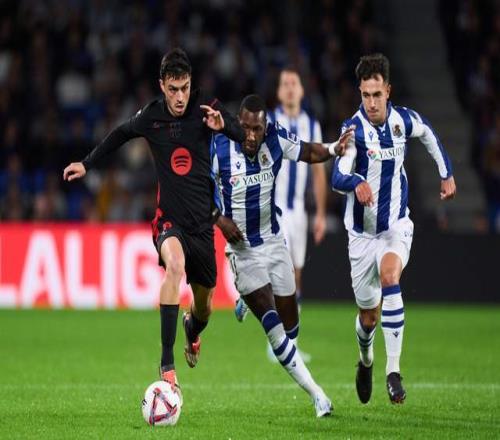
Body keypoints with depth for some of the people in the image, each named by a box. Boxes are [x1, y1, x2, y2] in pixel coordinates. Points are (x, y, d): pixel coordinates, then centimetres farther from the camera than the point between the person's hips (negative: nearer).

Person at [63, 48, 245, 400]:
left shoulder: (206, 108, -5)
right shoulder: (151, 116, -1)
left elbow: (248, 139, -14)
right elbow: (122, 134, 20)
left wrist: (223, 125, -33)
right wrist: (88, 163, 23)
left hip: (203, 221, 1)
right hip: (169, 217, -1)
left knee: (204, 307, 11)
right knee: (175, 265, -35)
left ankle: (192, 331, 53)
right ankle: (167, 362, -37)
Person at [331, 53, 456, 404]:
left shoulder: (405, 120, -7)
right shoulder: (354, 129, -17)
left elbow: (429, 135, 18)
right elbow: (338, 176, -32)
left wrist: (447, 174, 21)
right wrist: (357, 183, -54)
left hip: (396, 225, 1)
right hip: (362, 231, 0)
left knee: (389, 275, -31)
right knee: (368, 315, 9)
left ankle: (394, 371, -31)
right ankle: (366, 361, 45)